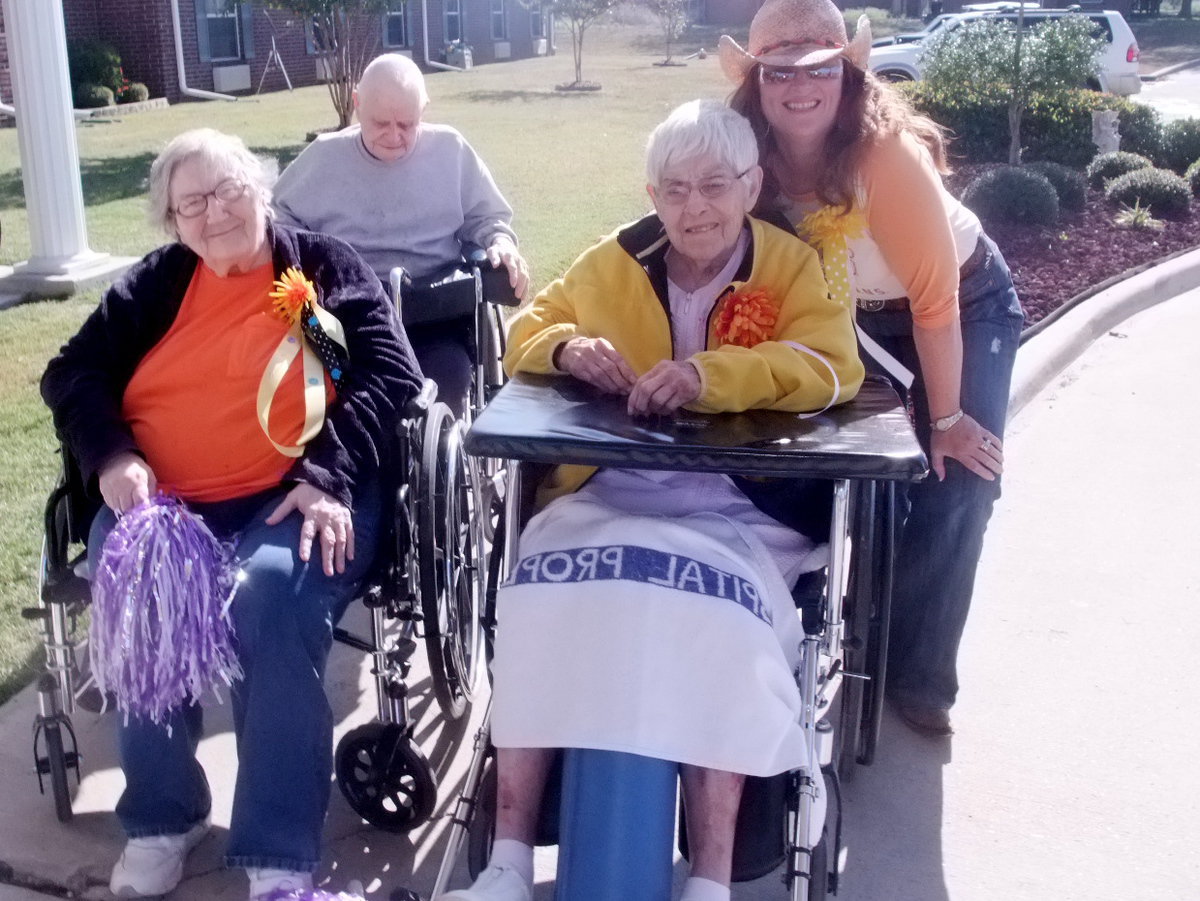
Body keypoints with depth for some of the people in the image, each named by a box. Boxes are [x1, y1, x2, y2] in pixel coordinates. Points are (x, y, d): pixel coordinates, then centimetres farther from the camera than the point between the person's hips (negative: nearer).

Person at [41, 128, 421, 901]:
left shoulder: (329, 268, 11)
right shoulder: (155, 285, 19)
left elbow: (391, 378, 0)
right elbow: (72, 373, 14)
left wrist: (328, 476, -16)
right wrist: (113, 457, -7)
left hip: (295, 494, -3)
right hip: (161, 498, 3)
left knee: (271, 602, -34)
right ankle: (162, 816, -4)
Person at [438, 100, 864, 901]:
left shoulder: (792, 265, 4)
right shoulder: (613, 262, 11)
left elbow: (835, 366, -11)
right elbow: (528, 333, 18)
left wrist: (712, 375, -27)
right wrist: (568, 349, -8)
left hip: (741, 508, -2)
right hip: (612, 489, 2)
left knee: (713, 616, -33)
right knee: (542, 596, -26)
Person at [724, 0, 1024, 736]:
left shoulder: (889, 153, -34)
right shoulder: (756, 157, -20)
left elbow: (935, 300, -27)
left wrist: (945, 417, -19)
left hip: (967, 306, -4)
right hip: (857, 316, 4)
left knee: (955, 493, -9)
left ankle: (918, 677, 9)